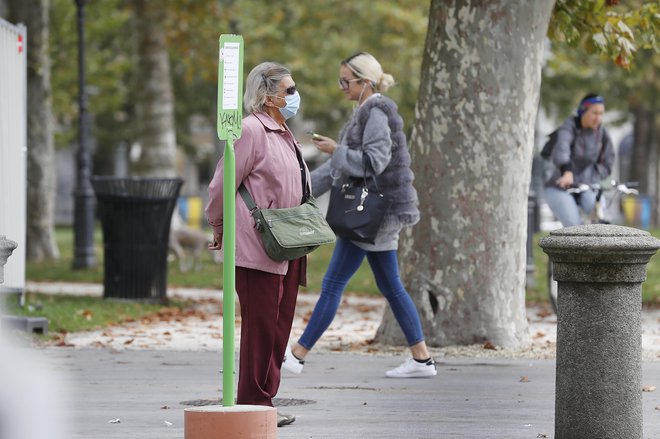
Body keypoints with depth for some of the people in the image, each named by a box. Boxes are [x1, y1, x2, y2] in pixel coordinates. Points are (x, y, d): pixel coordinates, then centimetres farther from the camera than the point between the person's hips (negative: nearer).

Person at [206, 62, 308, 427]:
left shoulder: (283, 134, 19)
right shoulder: (251, 130, -12)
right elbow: (222, 186, -11)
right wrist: (220, 229, 0)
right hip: (257, 249, -9)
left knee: (279, 327, 10)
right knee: (261, 326, -7)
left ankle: (263, 401, 16)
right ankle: (253, 404, -2)